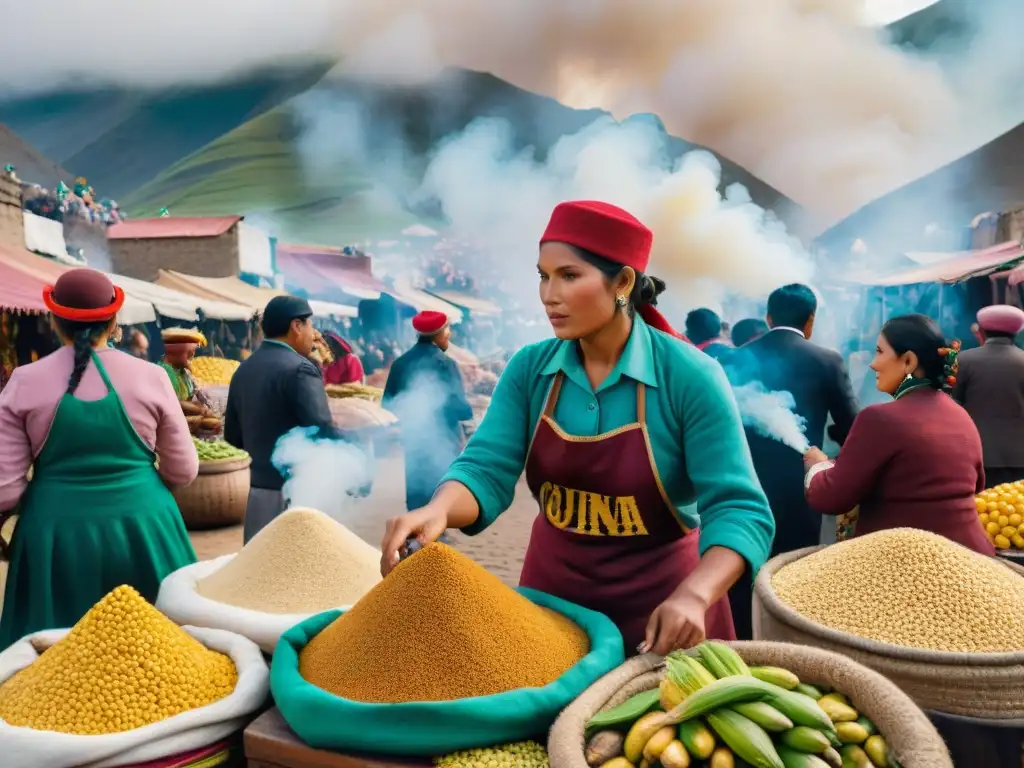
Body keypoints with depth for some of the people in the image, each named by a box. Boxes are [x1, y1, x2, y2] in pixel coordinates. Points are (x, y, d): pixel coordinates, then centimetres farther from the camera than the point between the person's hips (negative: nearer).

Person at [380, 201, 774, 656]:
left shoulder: (689, 376, -18)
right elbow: (487, 469, -13)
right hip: (553, 591, 4)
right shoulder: (529, 369, -6)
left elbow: (739, 510, -20)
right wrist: (438, 510, -34)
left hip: (658, 602, -3)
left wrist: (693, 596, -36)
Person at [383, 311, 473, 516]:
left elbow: (388, 405, 6)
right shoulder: (444, 364, -12)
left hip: (412, 443, 5)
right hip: (442, 443, -5)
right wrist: (469, 410, 7)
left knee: (416, 499, 14)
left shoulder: (400, 363, 3)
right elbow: (460, 409, -13)